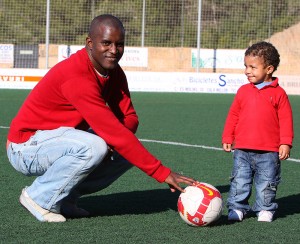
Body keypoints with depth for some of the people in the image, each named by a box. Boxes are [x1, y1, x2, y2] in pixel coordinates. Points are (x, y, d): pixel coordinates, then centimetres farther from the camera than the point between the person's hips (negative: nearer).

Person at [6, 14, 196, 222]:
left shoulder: (114, 72, 0)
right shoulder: (77, 76, -29)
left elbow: (130, 118, 1)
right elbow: (114, 130, -33)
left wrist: (110, 138, -25)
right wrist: (162, 172, -34)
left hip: (61, 140, 9)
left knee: (128, 152, -2)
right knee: (93, 147, -34)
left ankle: (65, 198, 2)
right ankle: (40, 198, -14)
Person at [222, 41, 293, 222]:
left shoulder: (278, 93, -3)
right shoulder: (243, 91, 6)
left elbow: (286, 119, -2)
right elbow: (233, 116, 12)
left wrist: (285, 143, -7)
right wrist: (227, 138, 9)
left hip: (268, 152, -3)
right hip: (242, 150, 3)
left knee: (266, 183, 6)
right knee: (240, 181, 4)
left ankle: (265, 209, 21)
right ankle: (237, 207, 14)